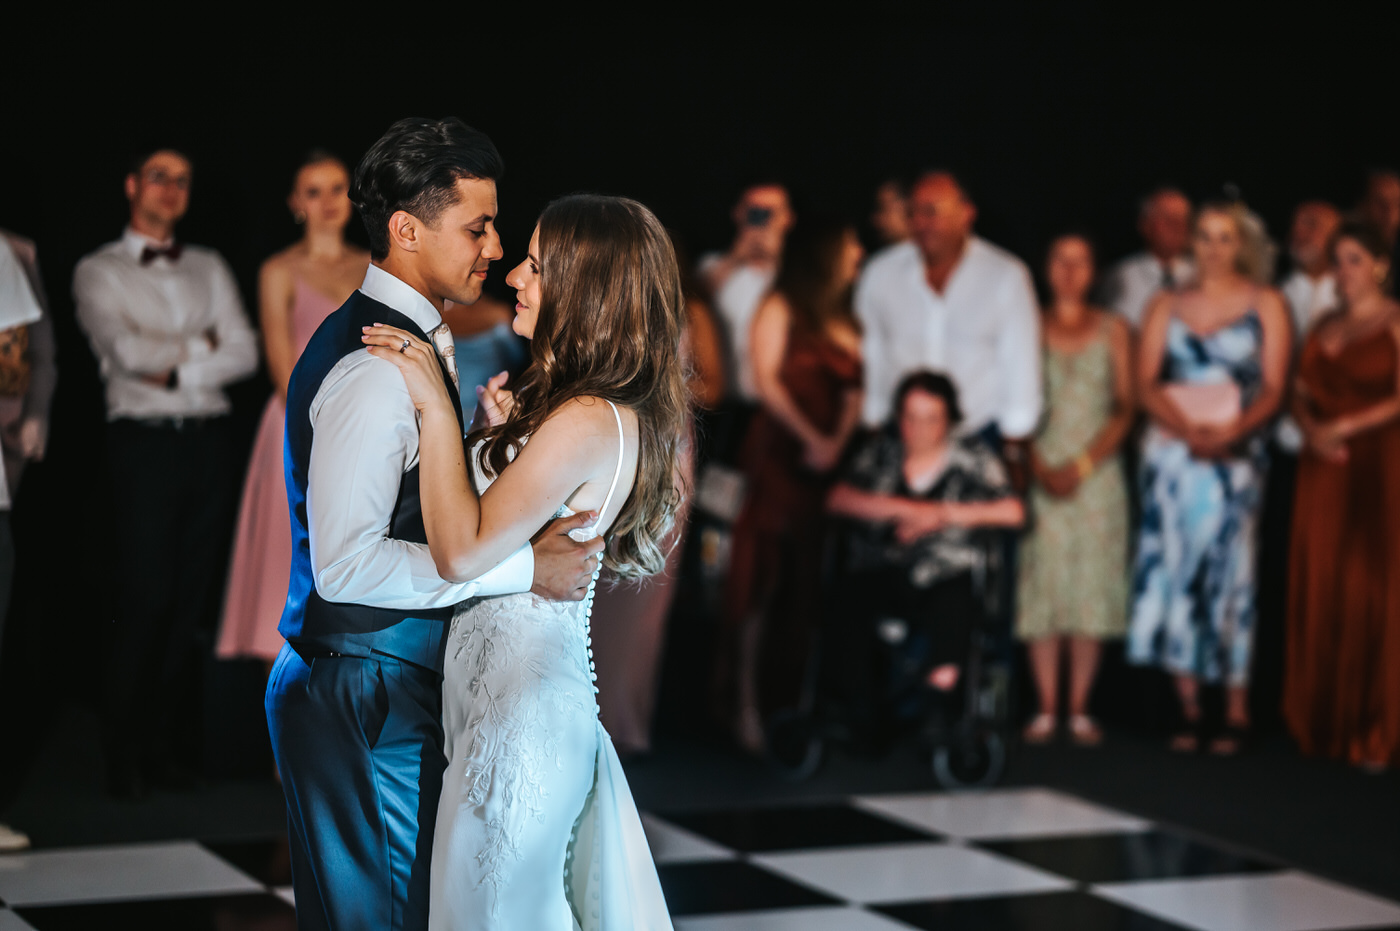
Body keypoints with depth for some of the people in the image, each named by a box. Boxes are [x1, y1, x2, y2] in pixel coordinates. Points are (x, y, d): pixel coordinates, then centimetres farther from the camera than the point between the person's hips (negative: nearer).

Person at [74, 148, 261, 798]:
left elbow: (244, 354, 5)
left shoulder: (210, 269, 18)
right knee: (145, 602, -8)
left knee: (195, 599, 2)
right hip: (144, 441, -4)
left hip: (209, 437, 4)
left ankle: (165, 742, 10)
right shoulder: (98, 273, 7)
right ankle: (124, 758, 1)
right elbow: (127, 348, -10)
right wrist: (198, 345, 0)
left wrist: (173, 370, -7)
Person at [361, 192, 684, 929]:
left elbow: (461, 550, -23)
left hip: (519, 700, -10)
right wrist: (498, 428, 2)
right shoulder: (607, 412, 9)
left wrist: (437, 407, -18)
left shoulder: (588, 423, -22)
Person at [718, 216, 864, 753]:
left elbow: (855, 391, 14)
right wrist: (810, 439, -11)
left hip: (829, 461, 6)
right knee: (766, 579, -8)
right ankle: (747, 706, -7)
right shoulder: (781, 309, 3)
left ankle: (794, 704, 3)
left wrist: (839, 441, -3)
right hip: (781, 455, -6)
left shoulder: (845, 321, 18)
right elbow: (766, 380, -5)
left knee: (811, 584, 2)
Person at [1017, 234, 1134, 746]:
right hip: (1040, 473, 0)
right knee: (1040, 586, -3)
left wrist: (1082, 465, -9)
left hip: (1096, 471, 0)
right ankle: (1046, 708, 1)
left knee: (1091, 588, -1)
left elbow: (1124, 409, 3)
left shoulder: (1113, 330, 7)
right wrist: (1040, 468, -9)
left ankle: (1079, 709, 2)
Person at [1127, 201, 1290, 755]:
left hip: (1234, 455, -2)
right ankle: (1188, 709, 1)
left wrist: (1229, 433, -17)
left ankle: (1236, 712, -3)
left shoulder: (1265, 305, 7)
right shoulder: (1167, 306, 13)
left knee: (1228, 574, -6)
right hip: (1171, 454, 2)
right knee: (1173, 570, -2)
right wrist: (1187, 429, -14)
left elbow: (1273, 389, 0)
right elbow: (1146, 384, 4)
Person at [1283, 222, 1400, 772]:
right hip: (1324, 471, 6)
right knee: (1320, 591, 3)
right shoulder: (1325, 327, 17)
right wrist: (1312, 431, -8)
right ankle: (1323, 724, 9)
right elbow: (1300, 392, 12)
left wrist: (1344, 427, -15)